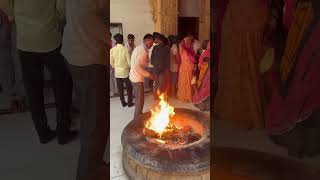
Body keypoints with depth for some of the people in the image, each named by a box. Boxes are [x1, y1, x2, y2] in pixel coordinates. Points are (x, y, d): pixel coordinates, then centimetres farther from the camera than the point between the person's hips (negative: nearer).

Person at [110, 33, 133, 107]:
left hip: (117, 72, 3)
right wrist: (129, 66, 11)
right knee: (129, 88, 13)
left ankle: (123, 103, 23)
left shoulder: (112, 50, -7)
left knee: (120, 89, 13)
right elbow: (129, 62, -11)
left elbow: (111, 62, 0)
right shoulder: (126, 49, -15)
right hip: (125, 72, -3)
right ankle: (129, 103, 18)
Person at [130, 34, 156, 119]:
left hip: (135, 76, 10)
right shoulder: (143, 50, -20)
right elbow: (137, 66, -28)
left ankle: (138, 117, 36)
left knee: (138, 99, 22)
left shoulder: (139, 48, 11)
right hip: (137, 78, -10)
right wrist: (149, 75, -22)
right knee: (140, 100, 0)